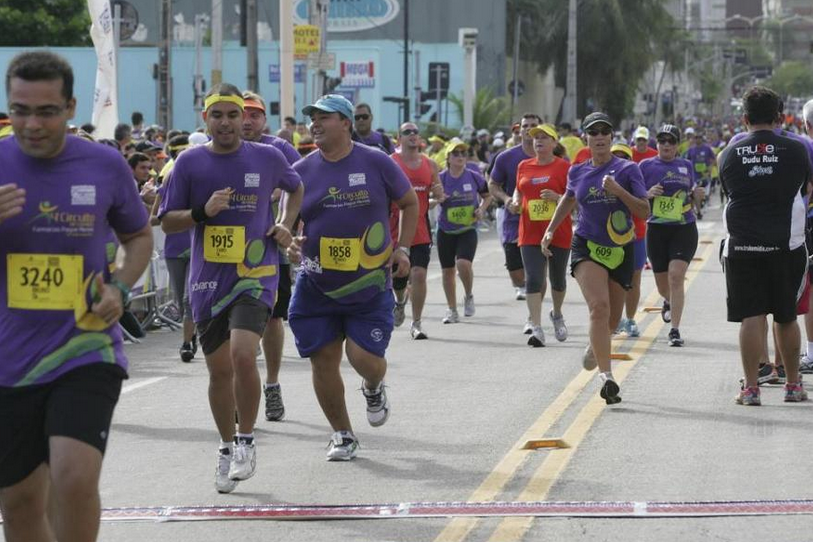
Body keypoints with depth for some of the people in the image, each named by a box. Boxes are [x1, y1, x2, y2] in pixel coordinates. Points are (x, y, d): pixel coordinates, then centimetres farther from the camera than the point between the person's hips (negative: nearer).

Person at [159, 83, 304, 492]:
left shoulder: (267, 158, 2)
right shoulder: (190, 162, 0)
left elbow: (296, 189, 23)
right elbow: (167, 222, 3)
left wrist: (285, 225, 7)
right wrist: (203, 212, -14)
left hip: (256, 275, -2)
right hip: (207, 279, 2)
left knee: (242, 354, -21)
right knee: (219, 369, 7)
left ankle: (246, 441, -4)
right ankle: (227, 449, 25)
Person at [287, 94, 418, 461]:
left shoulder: (376, 163, -3)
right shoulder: (301, 171, 1)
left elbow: (409, 203, 10)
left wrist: (402, 248, 1)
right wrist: (290, 242, -15)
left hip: (371, 283, -2)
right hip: (316, 286, 2)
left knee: (365, 357, -10)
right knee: (323, 361, 1)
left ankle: (373, 389, 28)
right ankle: (342, 435, 19)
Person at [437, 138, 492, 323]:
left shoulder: (474, 177, -3)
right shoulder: (440, 178, -5)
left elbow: (487, 195, 13)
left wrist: (482, 209, -5)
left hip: (468, 230, -2)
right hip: (446, 231, 2)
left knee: (463, 264, -22)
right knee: (447, 270, 7)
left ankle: (469, 296, 7)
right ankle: (452, 311, 22)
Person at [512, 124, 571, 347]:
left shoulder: (564, 167, -4)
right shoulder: (524, 166, 9)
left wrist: (557, 197, -22)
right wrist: (516, 201, 3)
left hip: (559, 232, -2)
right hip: (530, 233, 2)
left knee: (557, 279, 14)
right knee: (533, 279, -10)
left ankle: (557, 314, 41)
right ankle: (537, 329, -14)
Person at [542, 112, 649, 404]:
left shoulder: (627, 169, -3)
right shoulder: (578, 172, 5)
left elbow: (644, 210, -8)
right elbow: (568, 199, 26)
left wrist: (618, 190, -20)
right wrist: (551, 229, 19)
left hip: (620, 250, 0)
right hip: (587, 246, 0)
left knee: (612, 319, 10)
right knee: (599, 306, -23)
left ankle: (595, 346, 48)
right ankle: (606, 376, -29)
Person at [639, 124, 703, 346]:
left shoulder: (686, 165, 9)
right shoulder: (647, 166, 3)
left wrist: (696, 195, -3)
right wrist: (649, 194, -17)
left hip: (684, 229, 0)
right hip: (656, 229, 0)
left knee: (676, 276, -17)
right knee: (662, 284, 10)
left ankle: (675, 330, -14)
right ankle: (669, 301, 48)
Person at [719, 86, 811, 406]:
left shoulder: (730, 154, 0)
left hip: (741, 245, 0)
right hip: (787, 245, 0)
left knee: (751, 317, 2)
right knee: (786, 317, 11)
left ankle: (751, 388, -1)